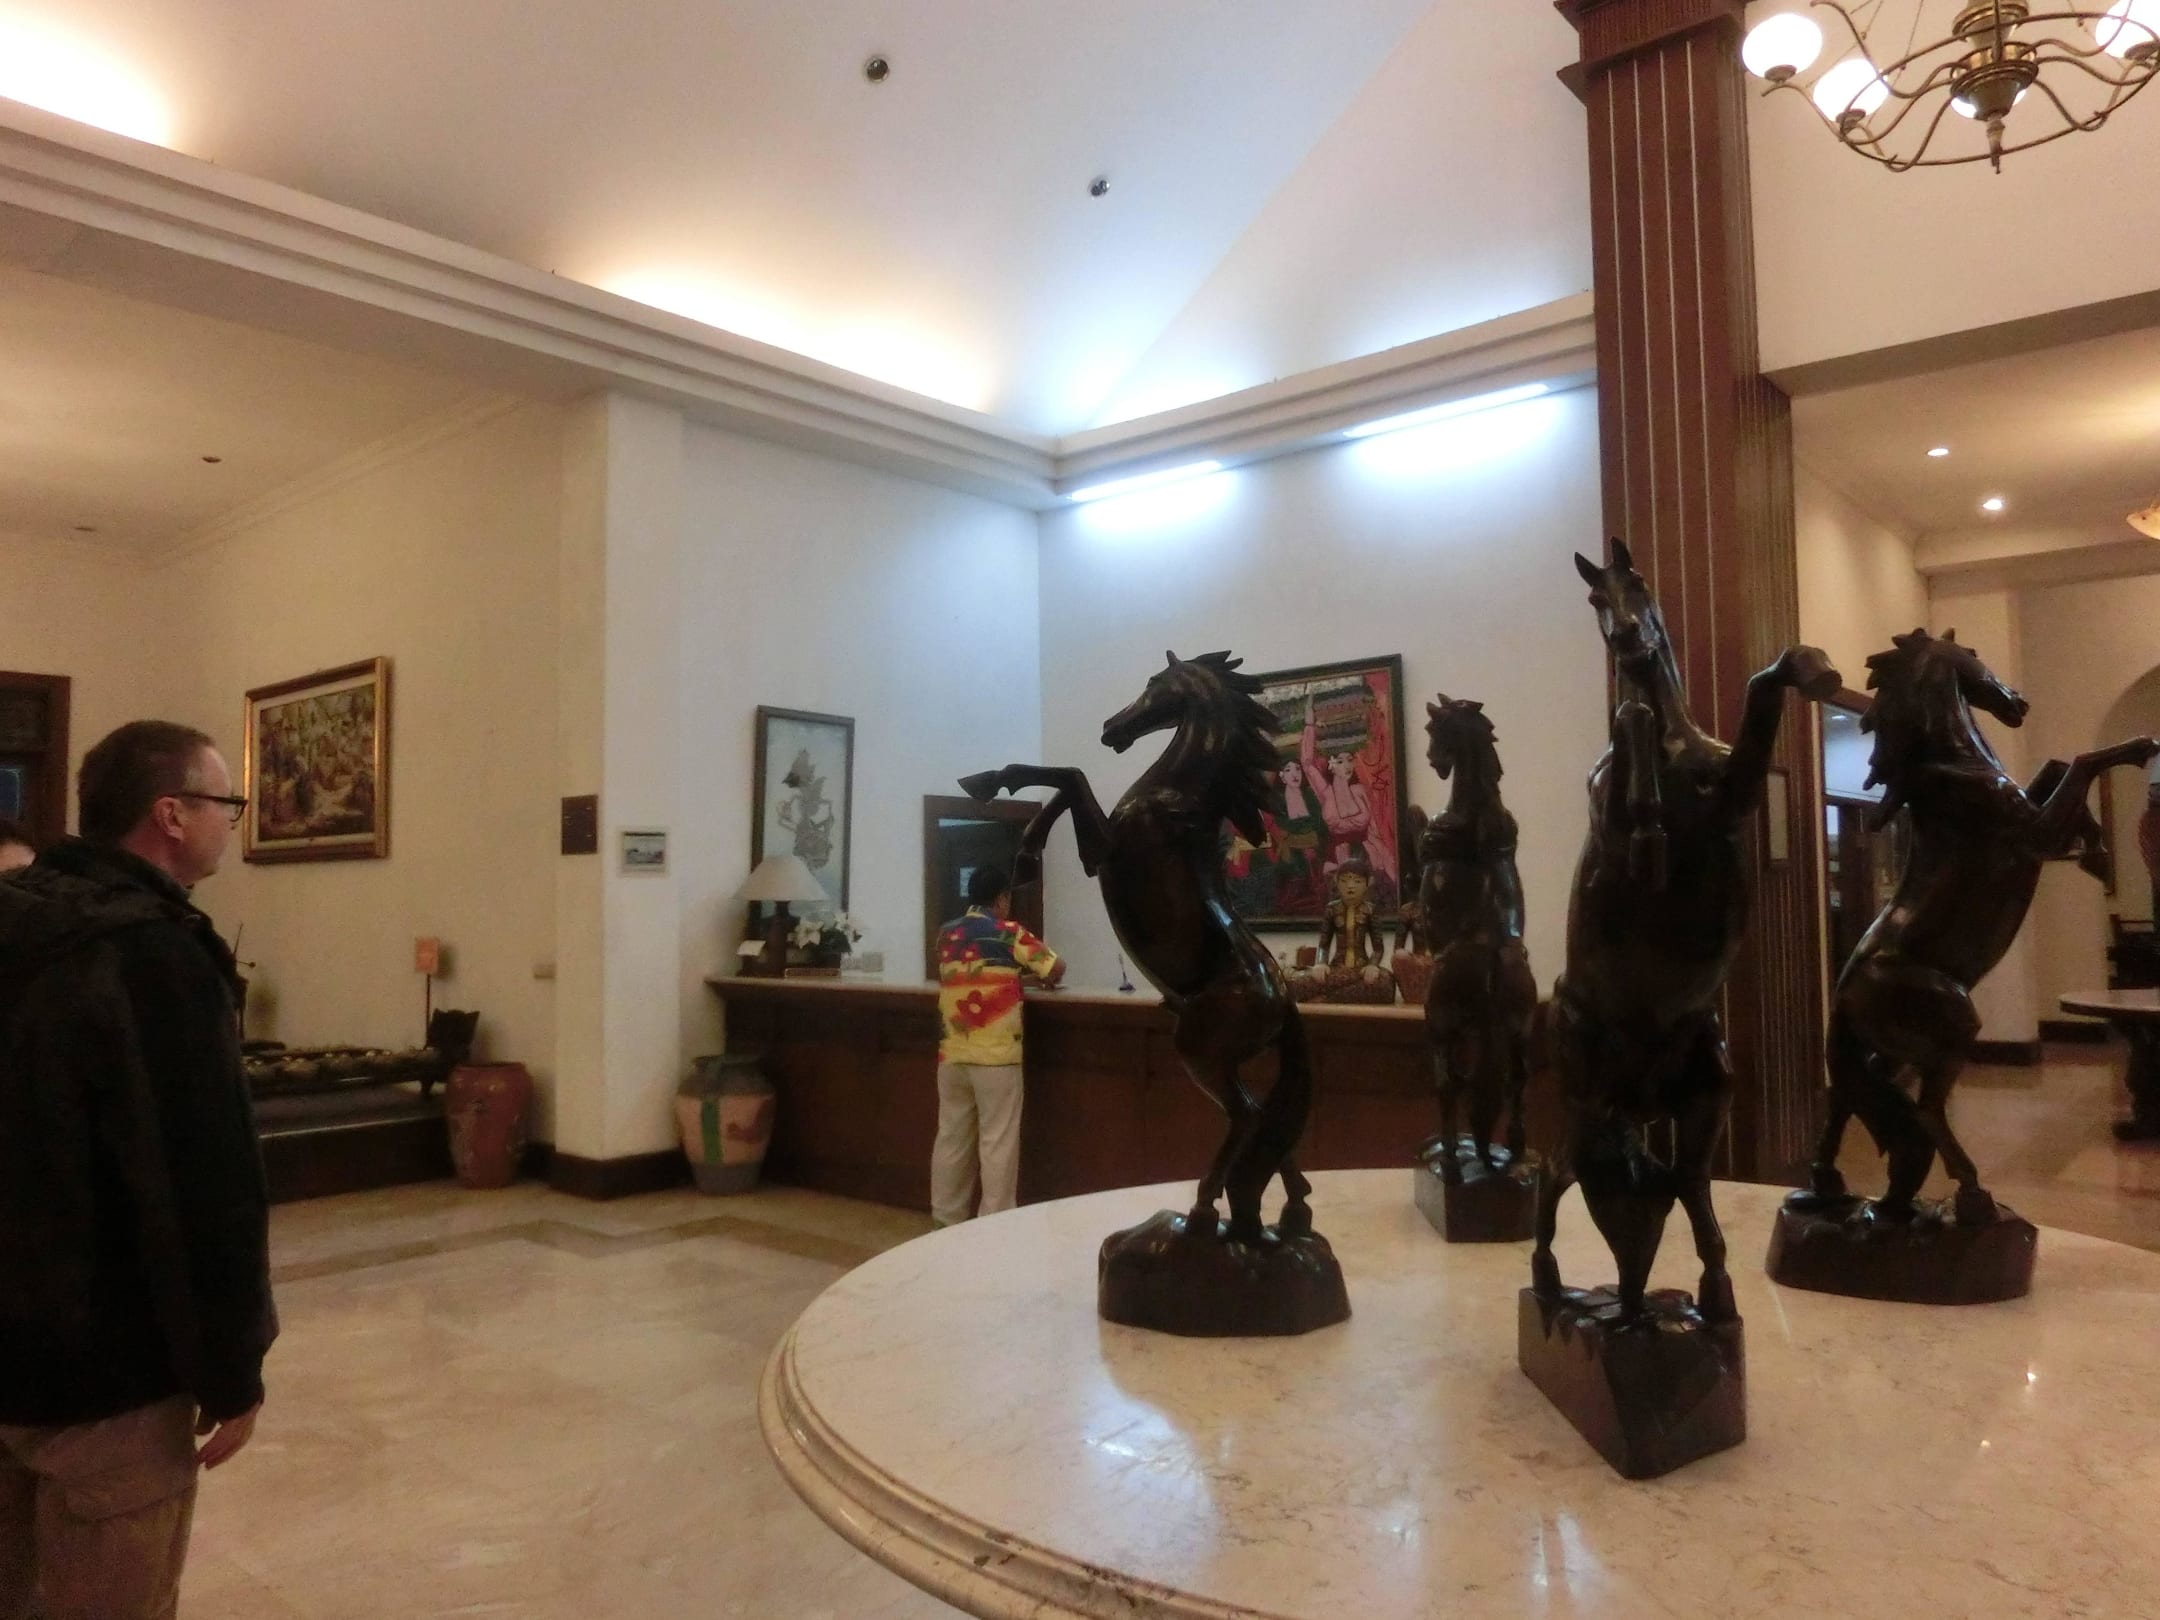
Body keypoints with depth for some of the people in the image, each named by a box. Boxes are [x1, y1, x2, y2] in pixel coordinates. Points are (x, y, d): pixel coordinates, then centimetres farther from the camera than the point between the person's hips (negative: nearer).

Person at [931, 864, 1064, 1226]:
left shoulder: (946, 934, 8)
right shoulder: (1009, 933, -6)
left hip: (952, 1054, 5)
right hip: (996, 1056, -5)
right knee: (998, 1142, 2)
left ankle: (946, 1218, 20)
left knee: (951, 1137, 12)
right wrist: (1034, 975, 21)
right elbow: (1056, 969, 0)